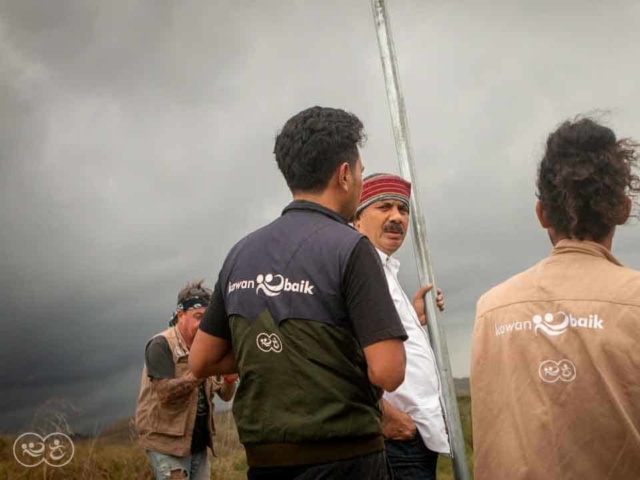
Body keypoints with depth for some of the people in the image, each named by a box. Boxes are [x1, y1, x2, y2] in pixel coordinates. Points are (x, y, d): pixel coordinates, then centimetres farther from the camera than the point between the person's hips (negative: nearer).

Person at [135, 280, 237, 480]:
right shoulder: (161, 345, -10)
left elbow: (225, 395, 7)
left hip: (198, 443, 7)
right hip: (168, 442, -7)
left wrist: (229, 380, -14)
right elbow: (165, 392, -21)